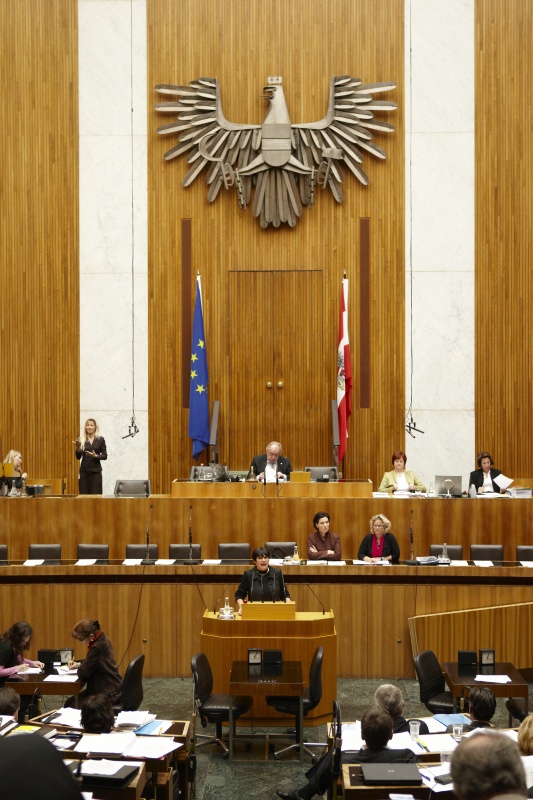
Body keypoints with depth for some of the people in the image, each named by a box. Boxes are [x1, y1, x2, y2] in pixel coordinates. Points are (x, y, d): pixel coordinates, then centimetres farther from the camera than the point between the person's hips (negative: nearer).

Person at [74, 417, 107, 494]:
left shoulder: (100, 439, 1)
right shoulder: (81, 439, 4)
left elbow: (105, 456, 2)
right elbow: (78, 457, 2)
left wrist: (96, 456, -16)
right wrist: (78, 447, -15)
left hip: (96, 471, -1)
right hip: (84, 471, 1)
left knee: (96, 494, -4)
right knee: (84, 494, -1)